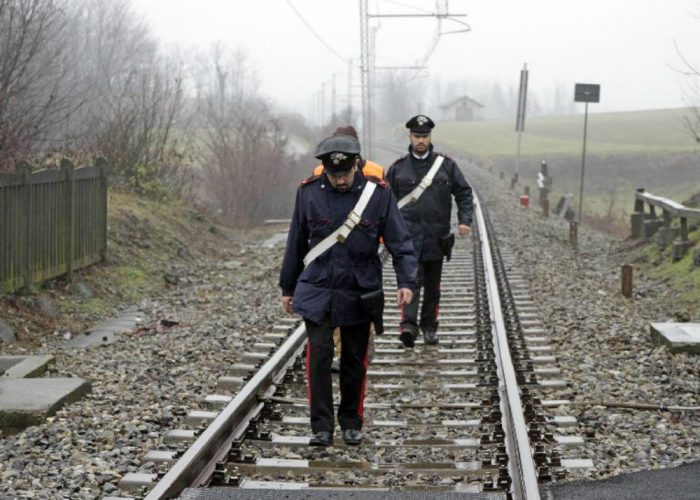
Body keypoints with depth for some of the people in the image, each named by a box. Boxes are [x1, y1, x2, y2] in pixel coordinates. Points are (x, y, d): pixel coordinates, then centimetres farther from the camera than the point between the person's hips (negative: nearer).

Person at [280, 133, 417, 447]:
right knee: (319, 356, -9)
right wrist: (287, 288, 12)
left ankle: (351, 423, 25)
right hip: (317, 291, 0)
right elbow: (296, 243, 6)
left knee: (354, 360, 9)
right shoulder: (308, 192, -4)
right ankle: (322, 427, -2)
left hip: (359, 293, 0)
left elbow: (400, 241, -6)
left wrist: (406, 281, -20)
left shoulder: (377, 193, -8)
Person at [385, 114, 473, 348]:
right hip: (409, 234, -2)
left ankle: (429, 326, 22)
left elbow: (464, 192, 8)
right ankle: (408, 326, -26)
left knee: (433, 285, 10)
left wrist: (464, 220, -4)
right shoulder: (398, 168, 6)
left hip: (436, 237, 2)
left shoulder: (446, 165, 6)